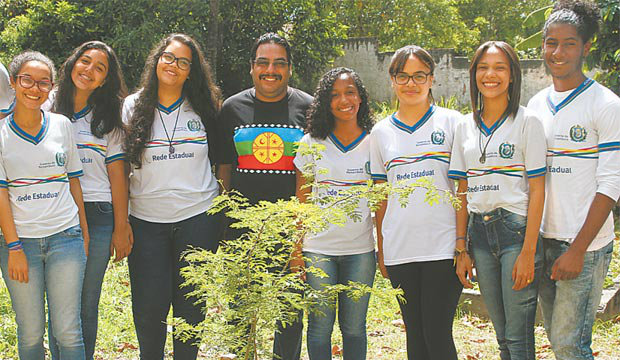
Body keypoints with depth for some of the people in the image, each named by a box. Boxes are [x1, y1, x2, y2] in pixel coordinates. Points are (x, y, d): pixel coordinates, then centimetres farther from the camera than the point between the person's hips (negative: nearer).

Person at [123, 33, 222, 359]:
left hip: (198, 219, 0)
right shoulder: (133, 107, 3)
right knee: (149, 307, 1)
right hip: (147, 220, 0)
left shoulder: (203, 109, 4)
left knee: (191, 305, 7)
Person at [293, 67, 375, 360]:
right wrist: (296, 249, -1)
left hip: (360, 250, 0)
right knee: (320, 326, 3)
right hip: (318, 247, 0)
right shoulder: (312, 142, 3)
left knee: (354, 327, 6)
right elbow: (300, 201, 4)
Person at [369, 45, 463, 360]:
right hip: (399, 249, 3)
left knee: (437, 334, -5)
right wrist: (381, 250, 12)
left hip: (443, 247, -3)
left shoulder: (450, 122, 2)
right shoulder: (381, 132, 11)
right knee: (414, 334, 10)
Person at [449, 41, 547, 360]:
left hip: (517, 229, -5)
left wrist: (528, 252, -14)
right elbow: (463, 191, 11)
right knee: (501, 332, 12)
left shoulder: (527, 122, -4)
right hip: (479, 232, 5)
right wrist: (461, 248, 5)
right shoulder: (466, 127, 11)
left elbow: (537, 190, -8)